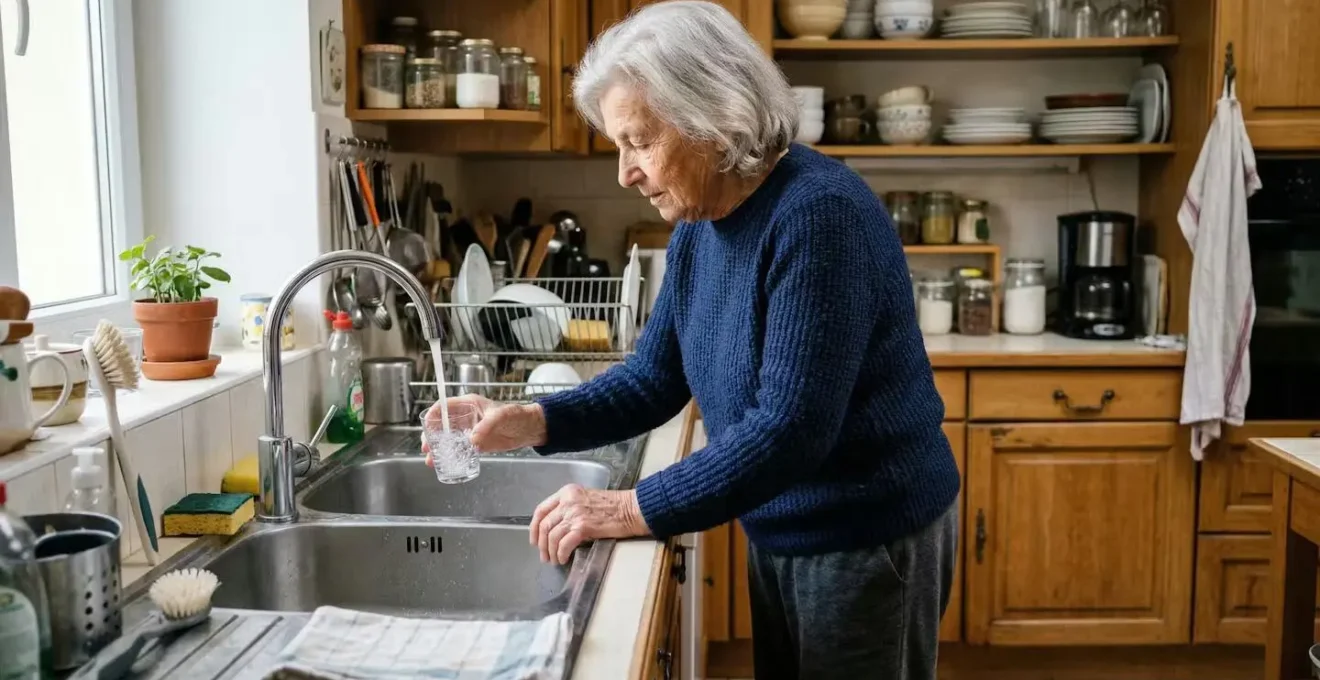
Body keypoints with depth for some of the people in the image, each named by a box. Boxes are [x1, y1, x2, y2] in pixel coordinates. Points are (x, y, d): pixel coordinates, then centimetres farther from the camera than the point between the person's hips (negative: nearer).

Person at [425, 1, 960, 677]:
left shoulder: (818, 215, -26)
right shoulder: (697, 227, 0)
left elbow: (790, 428, -30)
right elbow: (652, 381, 6)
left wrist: (631, 510, -27)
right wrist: (531, 422, -9)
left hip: (869, 537, -8)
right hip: (777, 534, 8)